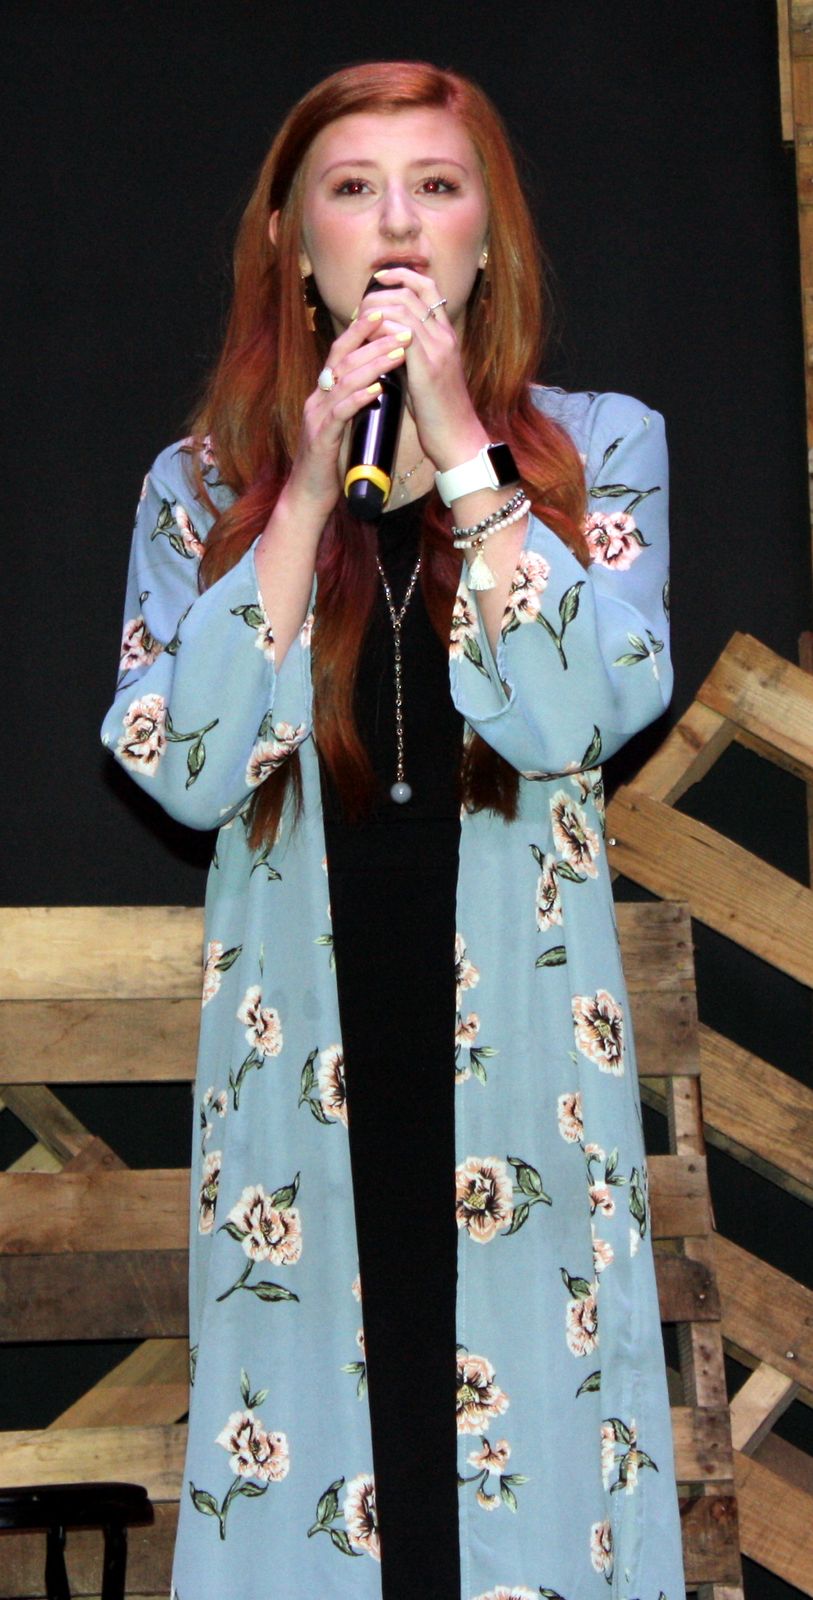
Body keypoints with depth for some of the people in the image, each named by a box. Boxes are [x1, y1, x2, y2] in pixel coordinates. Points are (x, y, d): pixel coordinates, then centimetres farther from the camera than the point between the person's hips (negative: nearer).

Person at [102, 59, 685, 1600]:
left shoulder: (601, 446, 3)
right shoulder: (203, 482, 5)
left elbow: (570, 722, -12)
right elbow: (184, 772, -9)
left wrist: (460, 457, -14)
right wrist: (309, 494, -12)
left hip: (520, 1046, 0)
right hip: (303, 1044, 1)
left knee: (532, 1416, 2)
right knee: (309, 1433, 4)